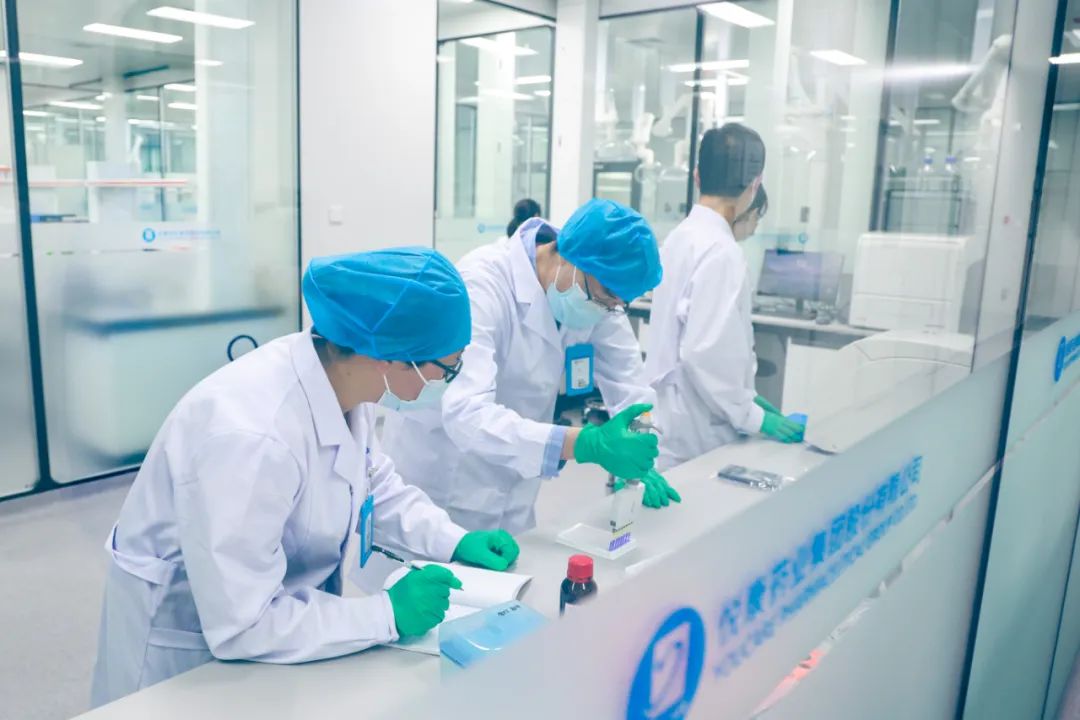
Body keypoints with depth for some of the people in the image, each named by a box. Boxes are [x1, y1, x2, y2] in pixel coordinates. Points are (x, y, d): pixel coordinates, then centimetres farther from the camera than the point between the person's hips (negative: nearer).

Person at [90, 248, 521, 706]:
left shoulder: (344, 382, -13)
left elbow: (373, 484, 5)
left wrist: (453, 541, -7)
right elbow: (244, 626, -32)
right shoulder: (251, 436, -38)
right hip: (189, 638, -6)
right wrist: (388, 615, -26)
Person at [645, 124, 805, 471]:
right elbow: (704, 353, -25)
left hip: (673, 425, 8)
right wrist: (754, 418, -14)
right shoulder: (720, 250, -20)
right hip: (692, 440, -8)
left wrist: (745, 397, 15)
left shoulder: (683, 236, 6)